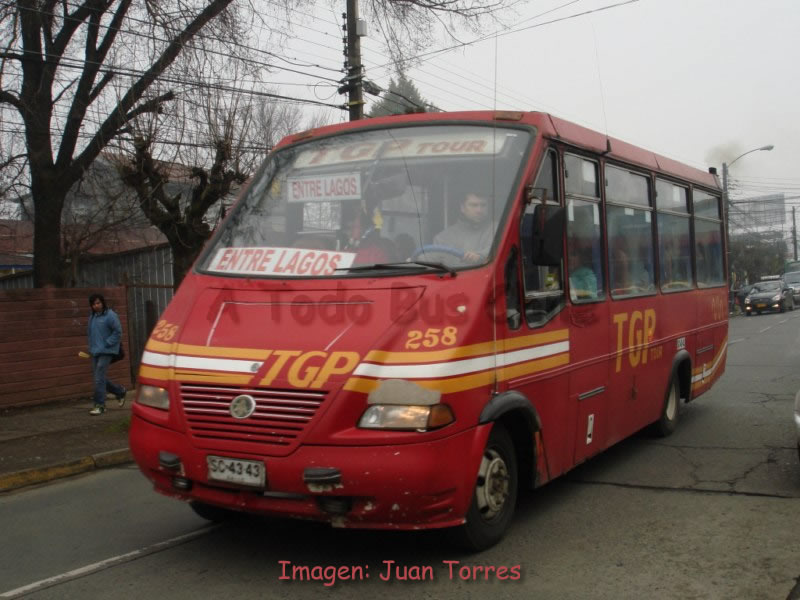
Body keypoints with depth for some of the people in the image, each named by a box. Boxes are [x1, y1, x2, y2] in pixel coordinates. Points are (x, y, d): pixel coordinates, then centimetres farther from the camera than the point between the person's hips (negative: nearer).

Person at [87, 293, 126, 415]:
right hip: (95, 352, 8)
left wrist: (106, 344, -15)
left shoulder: (110, 315, -10)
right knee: (99, 378, 11)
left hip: (106, 352, -8)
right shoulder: (92, 316, 12)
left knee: (99, 378, -11)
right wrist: (91, 347, 10)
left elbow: (118, 332, -12)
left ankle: (99, 405, -3)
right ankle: (120, 391, 30)